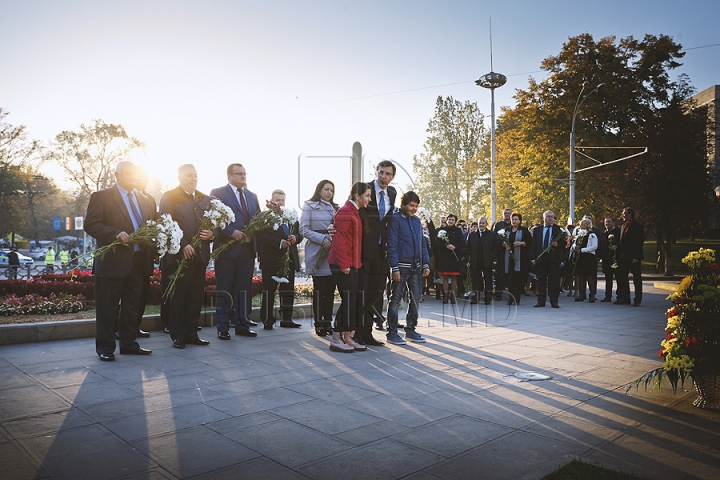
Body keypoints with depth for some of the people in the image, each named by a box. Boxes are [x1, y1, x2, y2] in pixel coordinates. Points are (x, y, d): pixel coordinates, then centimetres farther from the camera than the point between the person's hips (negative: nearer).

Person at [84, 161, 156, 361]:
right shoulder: (101, 197, -2)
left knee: (132, 306, 13)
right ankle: (105, 347, 13)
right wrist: (116, 234, -23)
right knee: (107, 308, 2)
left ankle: (128, 343, 24)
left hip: (138, 261, 6)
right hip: (113, 262, -6)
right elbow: (90, 224, -11)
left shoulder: (144, 200, 17)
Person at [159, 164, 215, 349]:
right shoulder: (169, 197, 0)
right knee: (177, 297, 2)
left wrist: (211, 234, -4)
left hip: (199, 256, 5)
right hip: (179, 255, -5)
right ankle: (177, 335, 11)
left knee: (196, 297, 7)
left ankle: (191, 333, 16)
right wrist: (183, 245, -17)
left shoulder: (205, 199, 16)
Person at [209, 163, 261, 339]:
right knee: (224, 290, 1)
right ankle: (222, 328, 8)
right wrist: (231, 232, -18)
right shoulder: (218, 193, 0)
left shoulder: (252, 196, 18)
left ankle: (242, 325, 16)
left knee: (244, 288, 8)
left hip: (247, 248, 5)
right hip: (227, 247, -5)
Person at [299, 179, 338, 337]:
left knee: (330, 289, 6)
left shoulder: (335, 208, 18)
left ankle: (328, 322, 14)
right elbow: (303, 229, -6)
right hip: (318, 253, -5)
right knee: (319, 289, -2)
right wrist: (322, 239, -15)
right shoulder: (309, 206, 2)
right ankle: (319, 324, 6)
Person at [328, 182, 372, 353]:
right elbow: (340, 240, -18)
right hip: (343, 265, -10)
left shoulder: (355, 212, 18)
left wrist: (355, 263, 15)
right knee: (348, 301, -7)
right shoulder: (346, 211, -12)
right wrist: (344, 264, -21)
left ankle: (348, 339, 17)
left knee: (355, 301, 9)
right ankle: (336, 340, 2)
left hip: (352, 264, 10)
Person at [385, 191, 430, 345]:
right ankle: (392, 332, 7)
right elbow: (392, 245, -11)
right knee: (396, 299, 1)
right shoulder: (395, 219, -6)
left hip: (416, 267, 7)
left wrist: (426, 264, 9)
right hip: (402, 267, -6)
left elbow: (422, 243, 17)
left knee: (416, 298, 9)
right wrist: (395, 267, -17)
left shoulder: (417, 220, 14)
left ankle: (411, 330, 21)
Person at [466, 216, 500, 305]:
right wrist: (468, 260, 2)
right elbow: (468, 249, 10)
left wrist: (493, 259, -6)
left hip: (487, 263, -2)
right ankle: (475, 298, 9)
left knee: (488, 281, 4)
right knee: (476, 281, 3)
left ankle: (488, 299, 11)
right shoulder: (472, 235, 12)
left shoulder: (492, 234, 5)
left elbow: (497, 248, 2)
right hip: (475, 262, 2)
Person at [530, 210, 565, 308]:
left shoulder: (559, 229, 8)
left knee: (554, 281, -1)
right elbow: (533, 244, 8)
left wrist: (557, 244, -16)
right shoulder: (537, 230, 12)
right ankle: (541, 301, 9)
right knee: (541, 281, 3)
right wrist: (533, 258, -1)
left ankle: (554, 301, 6)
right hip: (541, 258, 1)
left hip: (554, 258, -1)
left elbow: (564, 243, 5)